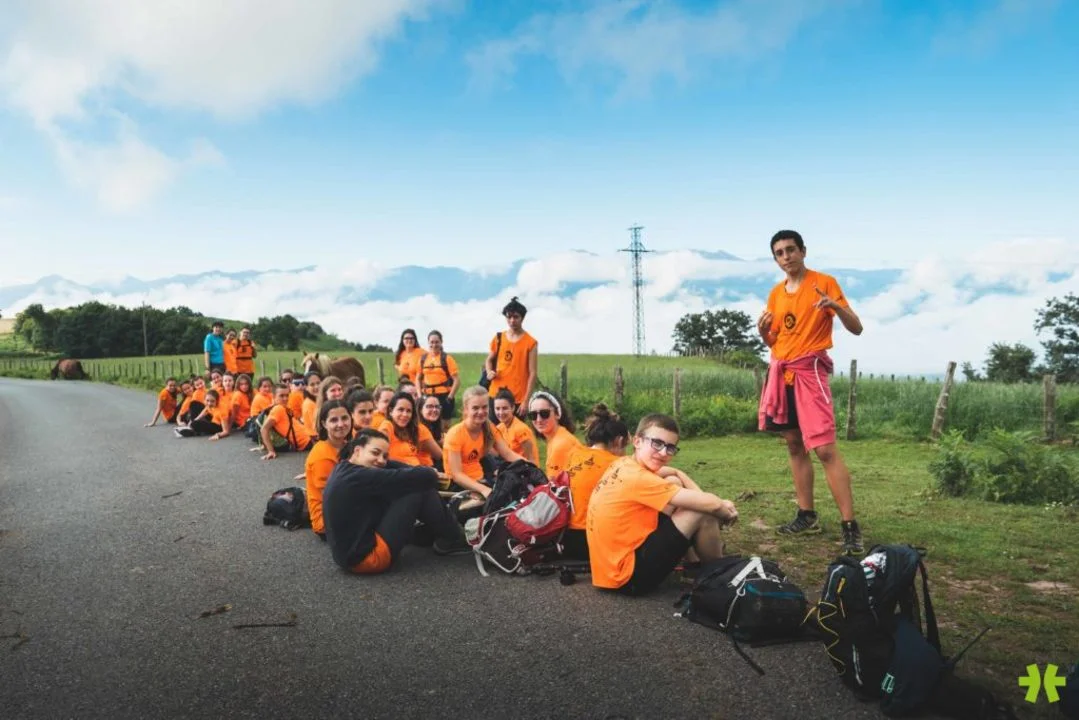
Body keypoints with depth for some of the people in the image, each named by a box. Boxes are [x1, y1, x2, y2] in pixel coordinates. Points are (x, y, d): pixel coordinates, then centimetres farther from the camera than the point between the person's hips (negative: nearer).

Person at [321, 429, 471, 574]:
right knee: (421, 487, -11)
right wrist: (432, 474, -1)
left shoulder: (345, 469, 9)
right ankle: (453, 541, 7)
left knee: (419, 484, 7)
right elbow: (415, 478, -21)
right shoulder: (359, 477, -22)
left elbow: (389, 467, 8)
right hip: (366, 556, -10)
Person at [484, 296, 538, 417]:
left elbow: (532, 373, -7)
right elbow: (489, 359, 23)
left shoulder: (531, 343, -5)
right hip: (496, 395, 4)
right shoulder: (498, 338, 8)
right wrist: (489, 372, 0)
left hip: (518, 399, -4)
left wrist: (526, 400, -12)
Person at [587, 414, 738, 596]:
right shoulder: (637, 478, -23)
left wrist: (719, 504, 3)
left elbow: (677, 475, 17)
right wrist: (726, 513, 0)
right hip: (629, 576, -9)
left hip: (613, 563, 9)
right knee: (703, 513, -10)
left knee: (674, 482, 13)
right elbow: (710, 504, -23)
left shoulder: (624, 464, 3)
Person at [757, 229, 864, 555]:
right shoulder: (776, 293, 14)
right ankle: (807, 515, 19)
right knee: (794, 445, 10)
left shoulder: (824, 282, -4)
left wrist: (837, 306, -26)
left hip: (809, 369, -7)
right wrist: (763, 330, -2)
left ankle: (850, 526, -11)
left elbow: (856, 328, -7)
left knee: (825, 448, -14)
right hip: (780, 370, 7)